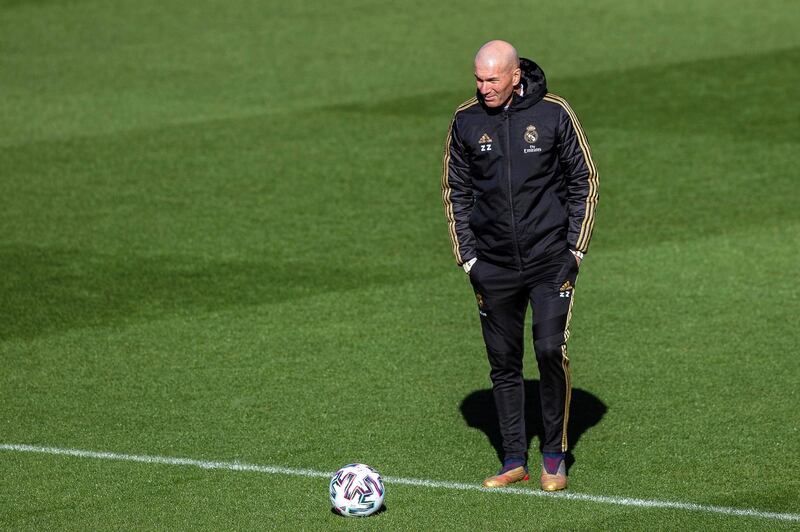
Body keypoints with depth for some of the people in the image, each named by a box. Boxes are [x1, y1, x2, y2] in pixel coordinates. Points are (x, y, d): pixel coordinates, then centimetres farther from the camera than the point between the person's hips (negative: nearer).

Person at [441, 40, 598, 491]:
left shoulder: (554, 113, -5)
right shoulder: (466, 121, 2)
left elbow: (584, 180, 2)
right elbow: (455, 191, 10)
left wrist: (576, 248, -4)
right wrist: (468, 257, 3)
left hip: (551, 259, -3)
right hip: (493, 267, 3)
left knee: (551, 349, -14)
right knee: (504, 364, 5)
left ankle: (555, 456, 2)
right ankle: (515, 461, 15)